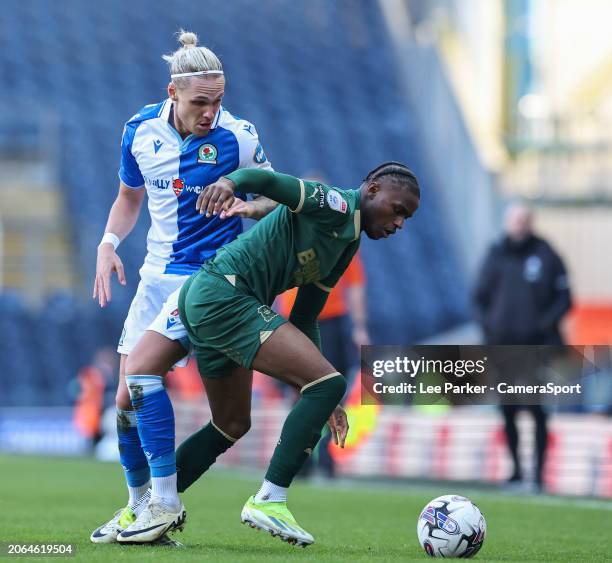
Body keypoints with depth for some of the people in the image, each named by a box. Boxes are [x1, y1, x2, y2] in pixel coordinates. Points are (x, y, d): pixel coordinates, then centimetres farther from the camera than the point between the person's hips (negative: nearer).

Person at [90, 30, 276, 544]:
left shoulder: (237, 137, -13)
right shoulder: (141, 131, 0)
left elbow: (276, 194, 1)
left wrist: (253, 205, -22)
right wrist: (109, 243, -1)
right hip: (157, 273, 6)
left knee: (141, 372, -22)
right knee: (128, 393, 3)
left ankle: (165, 500, -15)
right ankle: (138, 504, 19)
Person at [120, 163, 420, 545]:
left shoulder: (346, 245, 20)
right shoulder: (336, 206, -8)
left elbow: (304, 318, 24)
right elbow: (267, 181, -24)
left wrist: (323, 400, 22)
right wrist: (230, 182, -47)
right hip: (224, 295, -11)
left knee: (233, 426, 23)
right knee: (329, 381, -17)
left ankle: (149, 511, 31)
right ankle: (268, 501, -16)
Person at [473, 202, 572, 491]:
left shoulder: (545, 256, 1)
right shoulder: (496, 256, 10)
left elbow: (564, 297, 2)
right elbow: (479, 296, 16)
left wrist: (546, 323, -10)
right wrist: (487, 323, 0)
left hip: (537, 346, -3)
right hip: (502, 345, 3)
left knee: (538, 409, -9)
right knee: (508, 410, 5)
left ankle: (540, 472, -6)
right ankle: (516, 468, 15)